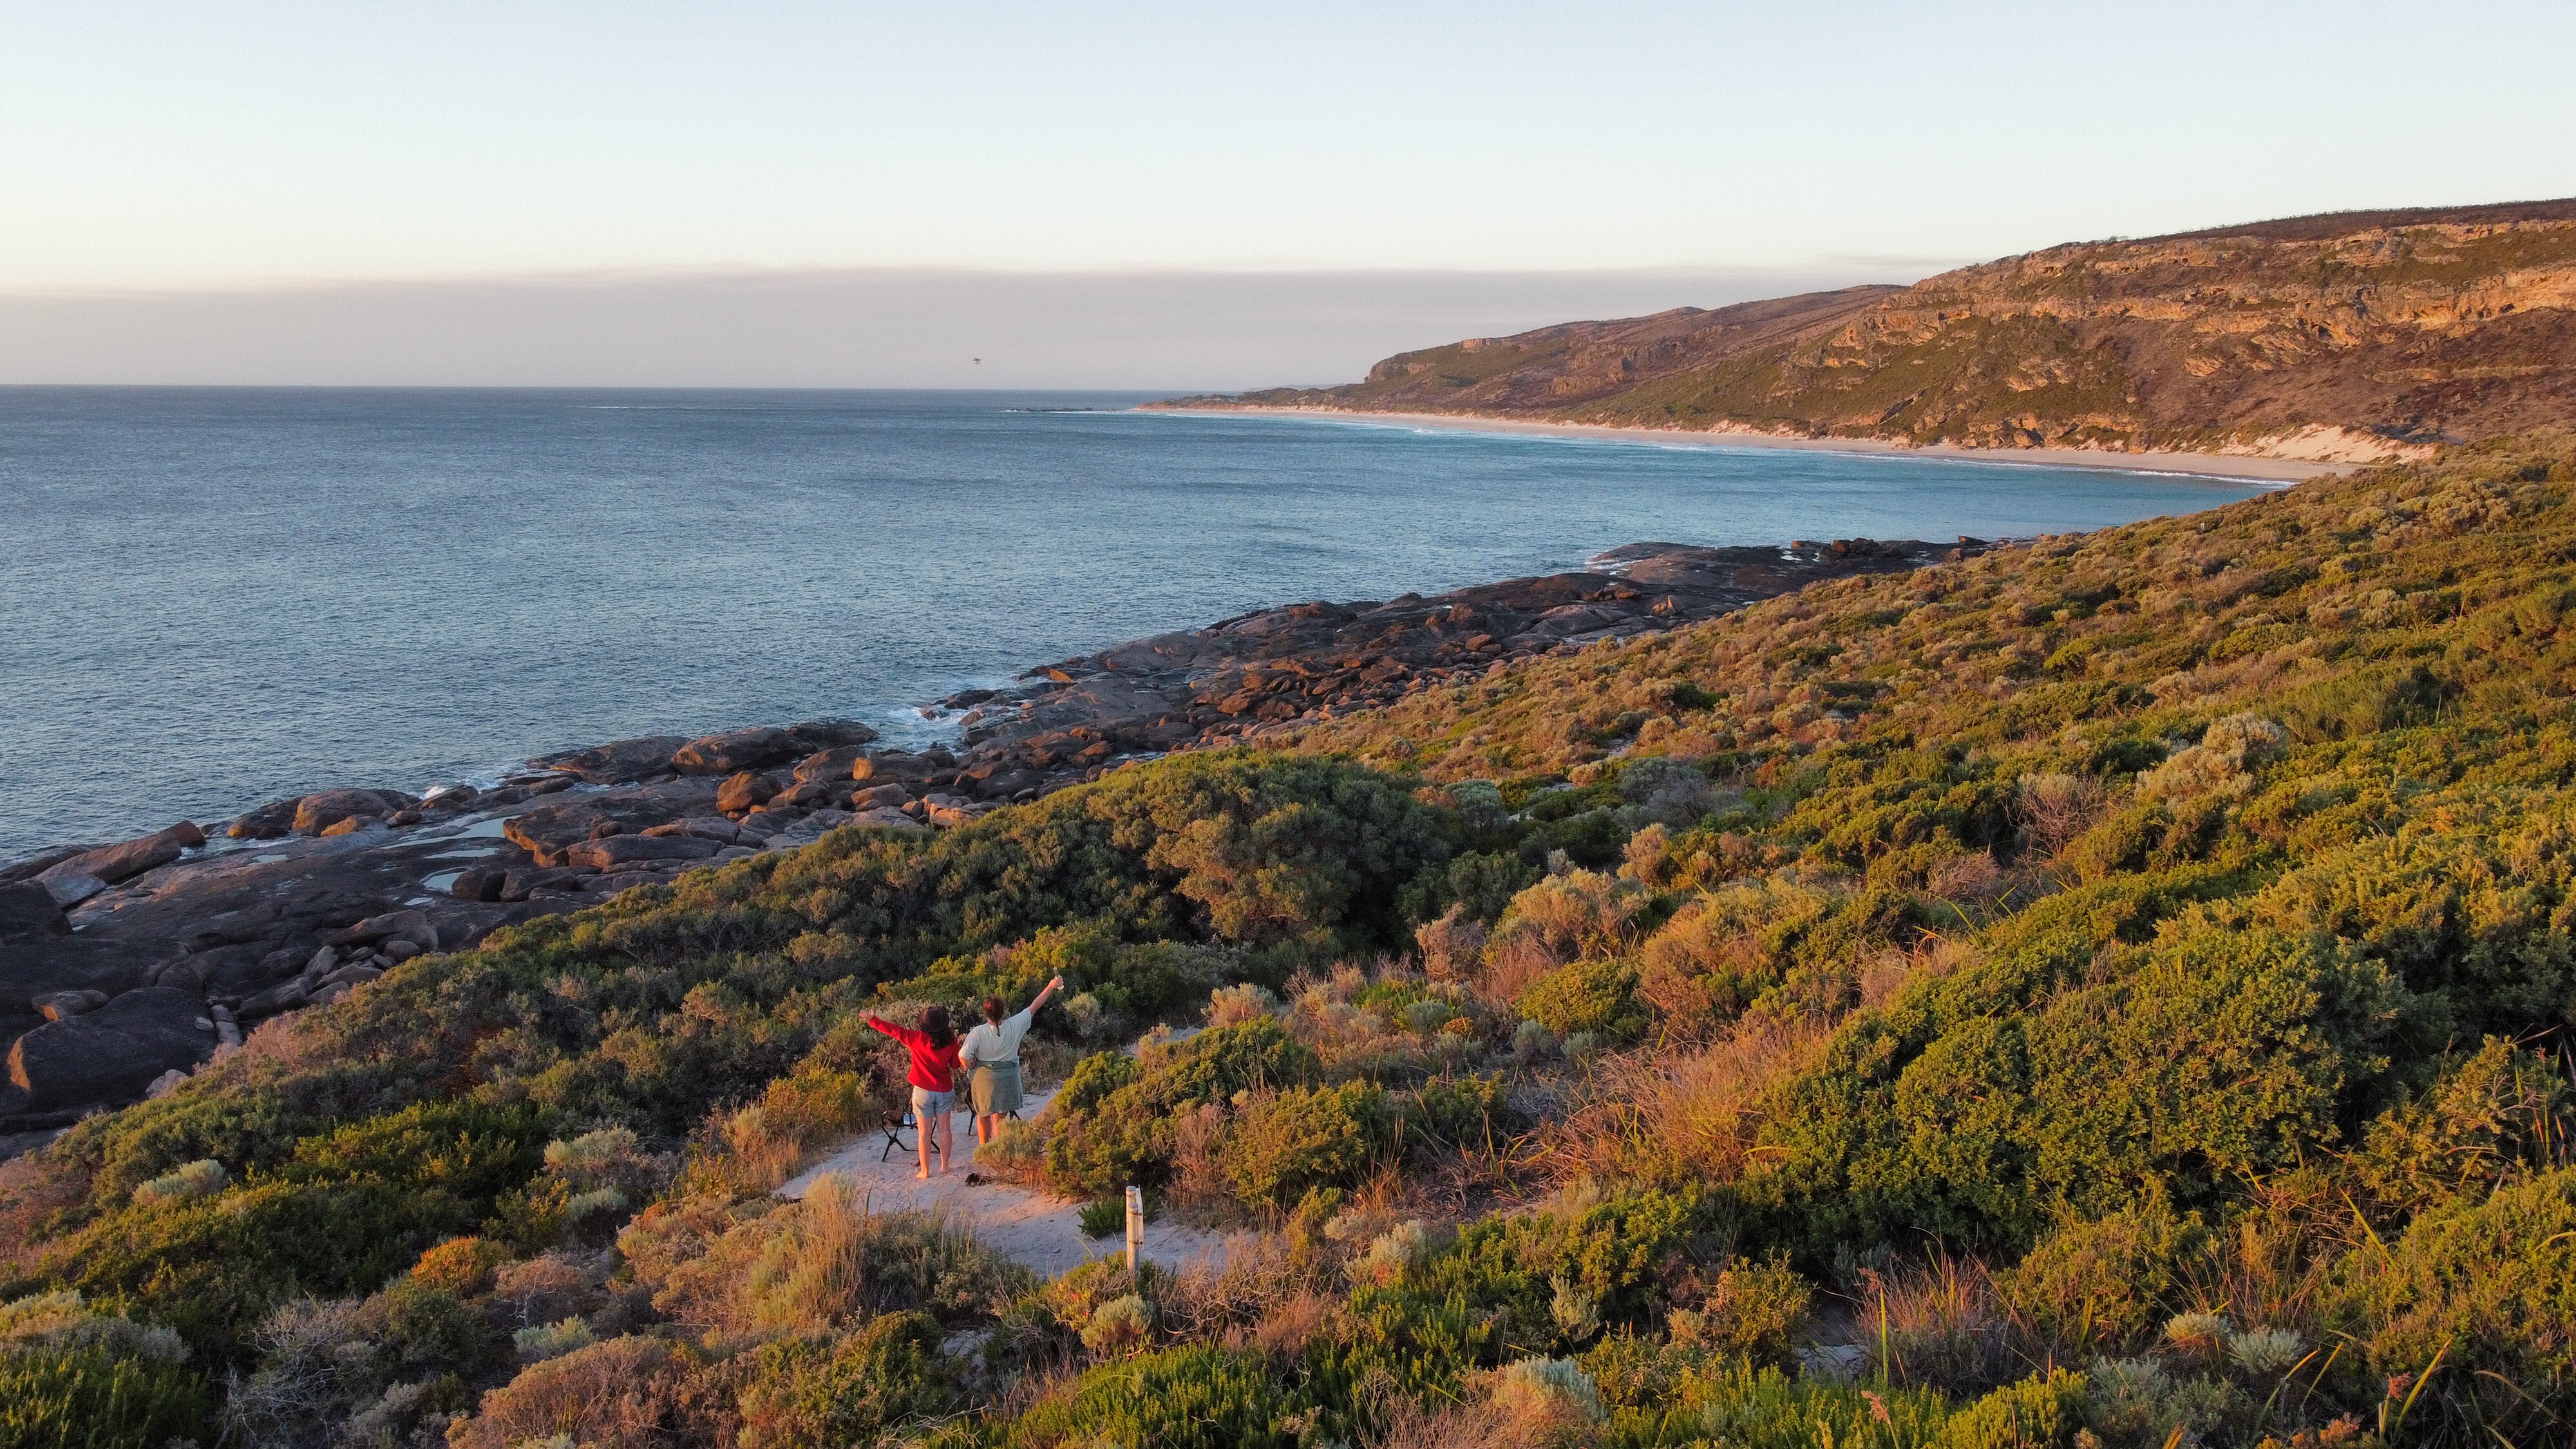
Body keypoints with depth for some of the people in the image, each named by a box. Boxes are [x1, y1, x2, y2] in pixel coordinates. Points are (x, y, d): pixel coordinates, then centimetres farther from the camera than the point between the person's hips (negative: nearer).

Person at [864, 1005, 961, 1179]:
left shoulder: (918, 1039, -17)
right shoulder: (951, 1041, -9)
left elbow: (893, 1030, -14)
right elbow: (956, 1064, 3)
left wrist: (872, 1020, -4)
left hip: (923, 1091, -2)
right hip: (945, 1091, 2)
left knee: (924, 1132, 5)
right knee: (944, 1129, 12)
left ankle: (925, 1171, 9)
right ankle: (944, 1167, 17)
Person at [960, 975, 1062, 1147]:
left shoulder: (978, 1033, -18)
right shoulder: (1014, 1026, -12)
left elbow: (963, 1057, -25)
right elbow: (1034, 1007, -2)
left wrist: (970, 1068, -3)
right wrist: (1051, 987, 8)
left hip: (983, 1077, -2)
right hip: (1007, 1078, 2)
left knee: (983, 1117, 17)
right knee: (1000, 1118, 13)